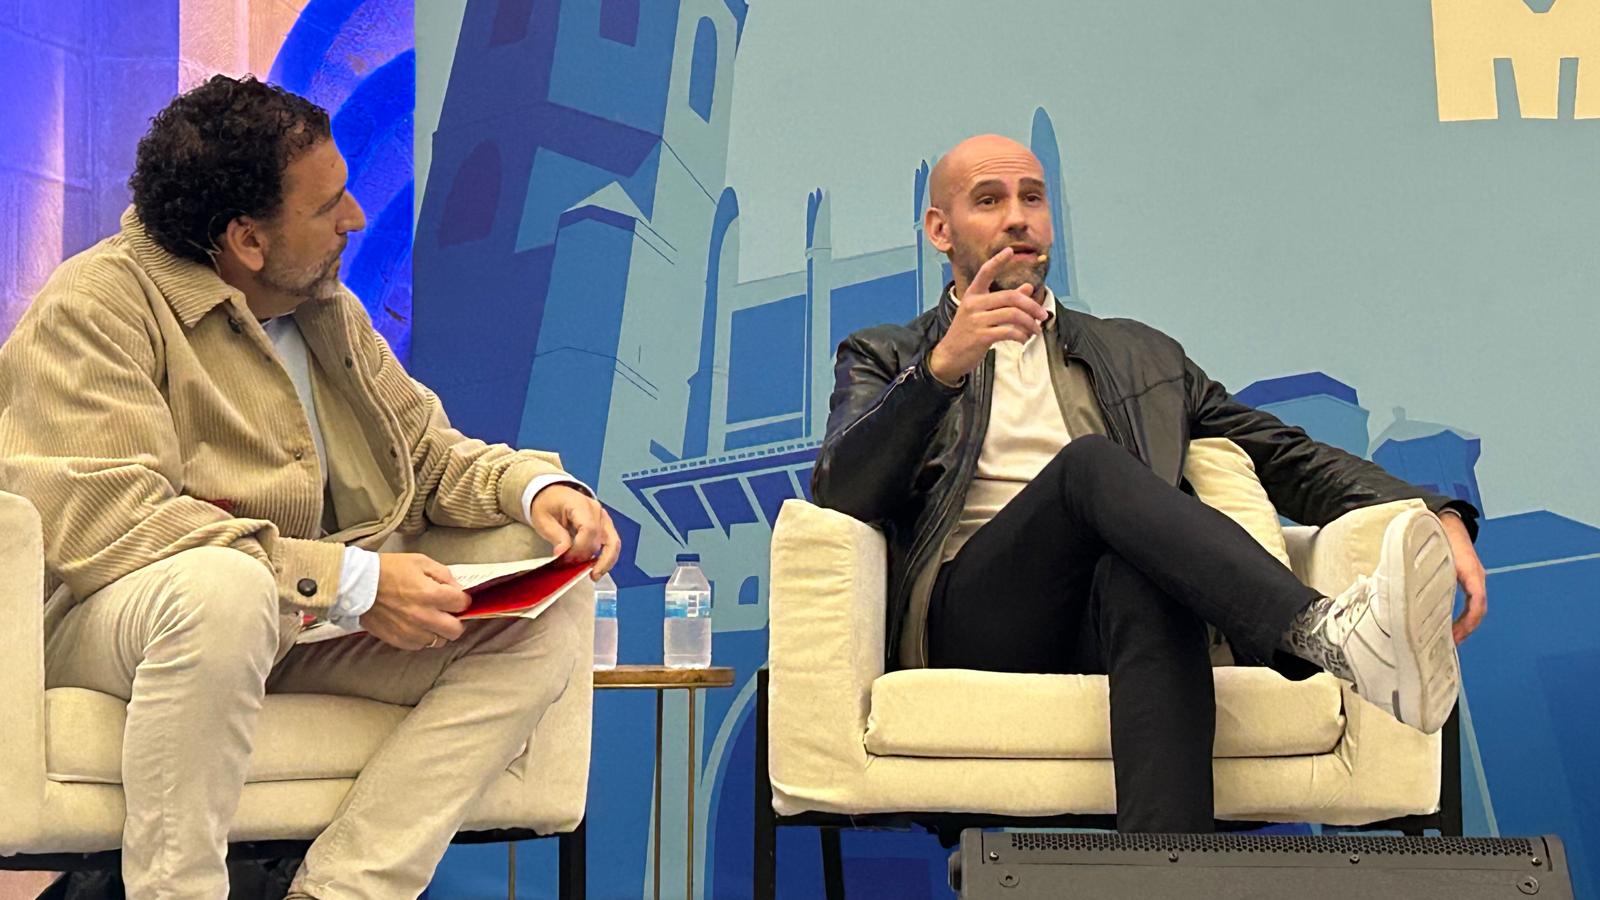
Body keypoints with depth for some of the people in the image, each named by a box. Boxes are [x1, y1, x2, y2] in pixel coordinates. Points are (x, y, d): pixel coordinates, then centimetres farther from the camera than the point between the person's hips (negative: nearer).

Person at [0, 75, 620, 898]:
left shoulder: (328, 309, 14)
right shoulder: (96, 305, -12)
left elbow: (427, 450, 19)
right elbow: (106, 521, -24)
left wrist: (535, 486, -5)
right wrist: (350, 581, -28)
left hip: (304, 628, 8)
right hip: (110, 621, -7)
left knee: (537, 642, -11)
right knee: (224, 585, -41)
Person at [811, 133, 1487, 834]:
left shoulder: (1140, 356, 31)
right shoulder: (885, 361, 22)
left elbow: (1284, 454, 22)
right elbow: (840, 495, 3)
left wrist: (1433, 514, 4)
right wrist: (943, 366, -13)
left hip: (1108, 619, 2)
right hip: (970, 627, -2)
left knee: (1141, 573, -37)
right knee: (1091, 461, -30)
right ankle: (1324, 636, -50)